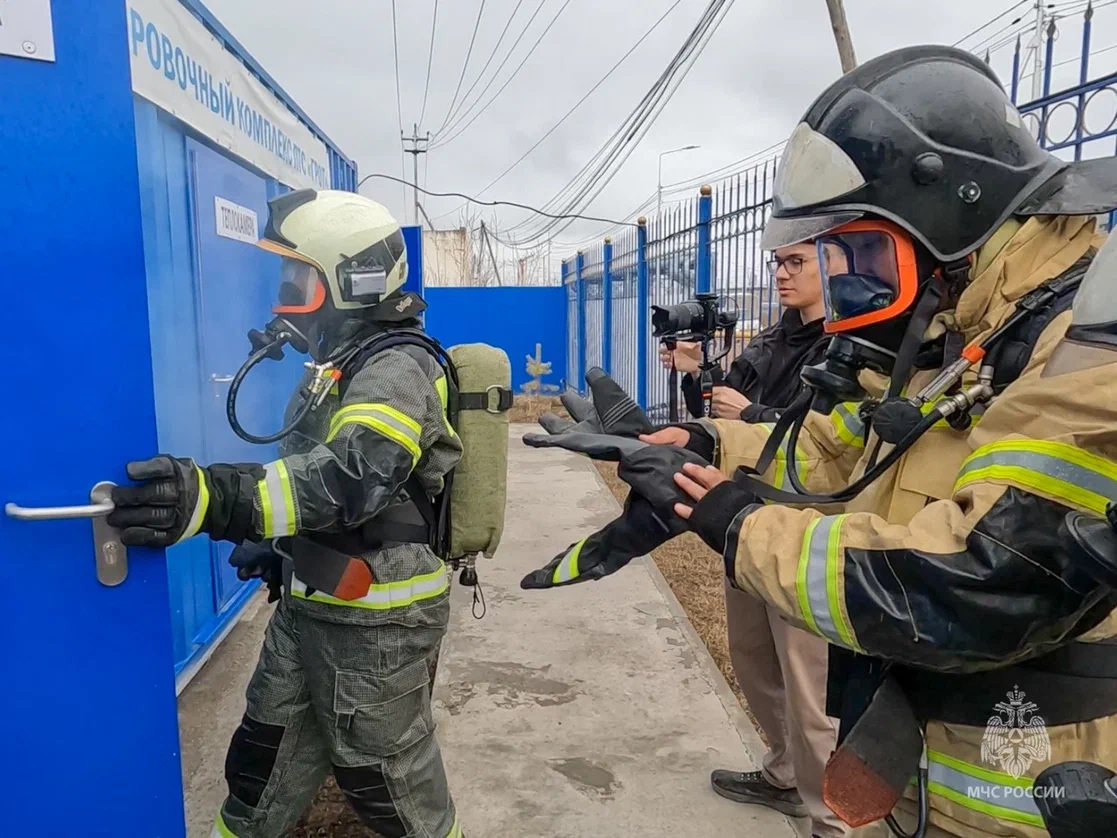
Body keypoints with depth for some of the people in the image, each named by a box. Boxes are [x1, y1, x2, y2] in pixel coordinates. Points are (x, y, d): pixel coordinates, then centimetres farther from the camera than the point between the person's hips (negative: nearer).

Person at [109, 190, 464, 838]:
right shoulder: (342, 363, 10)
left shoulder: (397, 368, -21)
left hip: (377, 620, -9)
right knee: (266, 763, 23)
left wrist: (220, 497, -52)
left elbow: (353, 475, -39)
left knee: (386, 774, 11)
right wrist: (279, 547, 10)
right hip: (310, 605, 9)